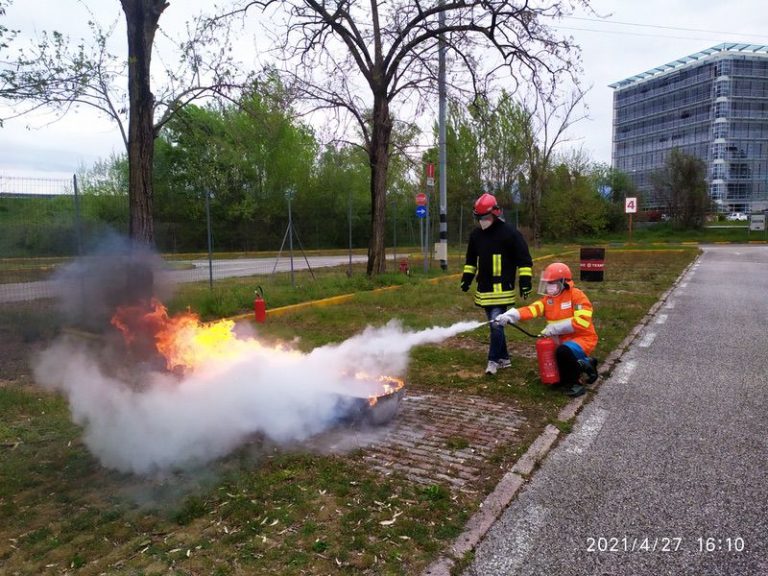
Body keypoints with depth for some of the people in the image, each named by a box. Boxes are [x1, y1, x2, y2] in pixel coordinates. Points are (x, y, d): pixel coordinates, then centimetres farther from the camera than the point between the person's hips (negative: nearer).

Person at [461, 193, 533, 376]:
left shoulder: (510, 233, -9)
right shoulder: (476, 234, 10)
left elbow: (524, 260, -7)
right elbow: (471, 260, 22)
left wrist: (525, 282, -12)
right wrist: (466, 278, 15)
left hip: (502, 289, -6)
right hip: (484, 289, 7)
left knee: (496, 324, -12)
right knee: (494, 325, 13)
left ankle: (494, 360, 0)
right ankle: (504, 358, 25)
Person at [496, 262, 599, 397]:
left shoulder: (576, 296, -15)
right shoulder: (548, 299, 1)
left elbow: (582, 321, -27)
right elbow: (531, 310, -15)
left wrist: (555, 327, -28)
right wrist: (510, 315, -33)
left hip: (583, 338, -7)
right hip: (562, 341, 7)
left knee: (564, 352, -37)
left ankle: (573, 383, -12)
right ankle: (585, 364, 28)